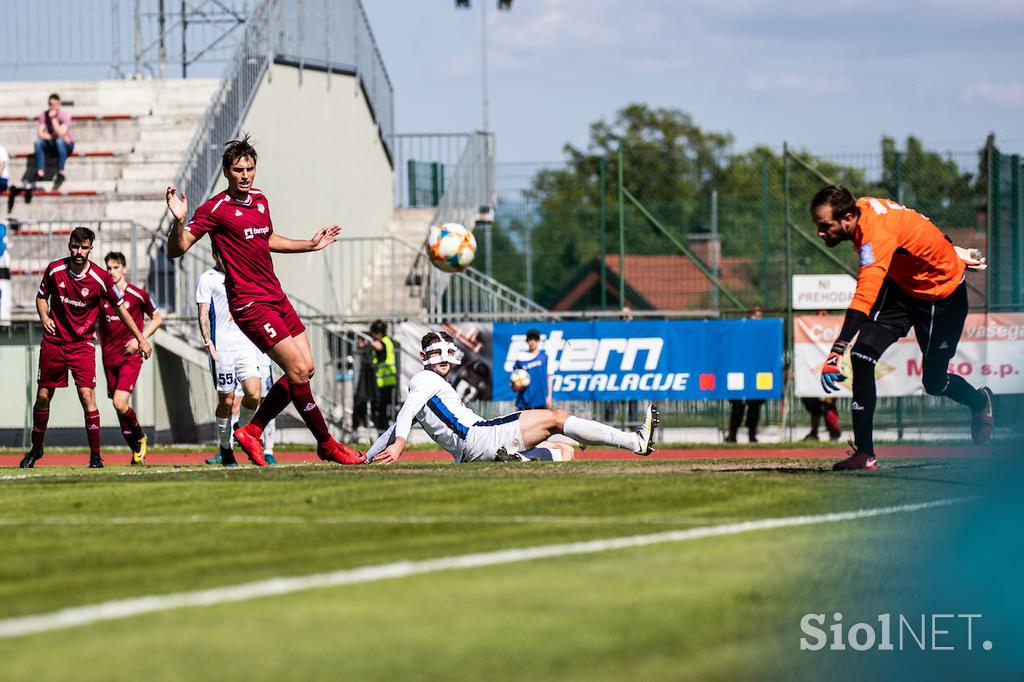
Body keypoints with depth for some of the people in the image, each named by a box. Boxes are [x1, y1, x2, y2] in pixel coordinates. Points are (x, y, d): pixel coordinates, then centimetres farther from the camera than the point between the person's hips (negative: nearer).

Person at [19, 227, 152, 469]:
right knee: (43, 396, 9)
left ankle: (96, 456, -9)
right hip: (53, 340, 3)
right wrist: (44, 317, -8)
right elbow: (41, 296, 13)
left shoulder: (100, 278, -11)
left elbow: (120, 308, 0)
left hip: (82, 344, -3)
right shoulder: (54, 270, -4)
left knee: (87, 396, -14)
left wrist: (140, 339, 2)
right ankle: (36, 449, 28)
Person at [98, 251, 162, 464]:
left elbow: (157, 318, 7)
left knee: (120, 403, -19)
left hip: (130, 357, -4)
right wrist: (103, 348, 5)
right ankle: (137, 451, 18)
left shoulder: (138, 295, -3)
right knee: (119, 407, 6)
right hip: (110, 358, 4)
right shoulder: (102, 296, 6)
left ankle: (140, 437, 7)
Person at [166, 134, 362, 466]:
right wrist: (180, 221, -33)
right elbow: (176, 249, -15)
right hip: (249, 304, -8)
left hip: (276, 297, 8)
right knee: (297, 369, -11)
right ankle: (327, 444, 1)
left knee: (305, 370, 6)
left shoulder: (260, 200, 11)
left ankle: (252, 431, 15)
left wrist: (310, 245, 29)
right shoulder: (216, 208, -12)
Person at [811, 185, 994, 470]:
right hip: (901, 283, 7)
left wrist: (836, 352, -61)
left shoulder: (877, 237, -39)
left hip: (942, 293, -7)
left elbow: (864, 300, -52)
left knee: (934, 383, 8)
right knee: (862, 353, -17)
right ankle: (864, 453, -16)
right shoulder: (861, 207, -13)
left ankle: (980, 402, 44)